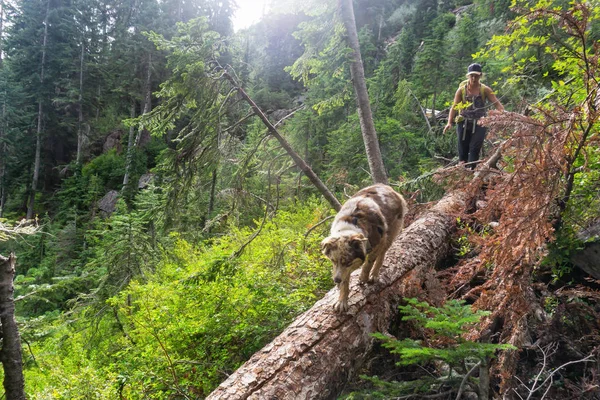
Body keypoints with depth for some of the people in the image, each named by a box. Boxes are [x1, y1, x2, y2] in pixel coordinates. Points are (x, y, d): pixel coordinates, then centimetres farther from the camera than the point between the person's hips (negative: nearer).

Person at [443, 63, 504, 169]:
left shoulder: (485, 90, -1)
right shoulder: (461, 90, 1)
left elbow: (496, 103, -6)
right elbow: (454, 107, 0)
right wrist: (449, 122, -12)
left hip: (479, 124, -1)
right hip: (464, 123, 1)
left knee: (475, 148, -10)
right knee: (463, 149, 4)